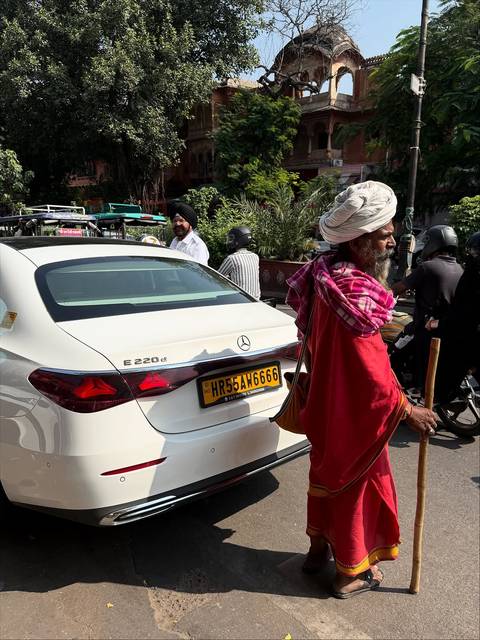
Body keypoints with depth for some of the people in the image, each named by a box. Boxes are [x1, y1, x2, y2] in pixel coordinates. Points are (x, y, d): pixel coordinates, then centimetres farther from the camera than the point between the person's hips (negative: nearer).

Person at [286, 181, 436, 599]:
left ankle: (319, 548, 46)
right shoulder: (354, 297, -30)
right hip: (351, 417, -9)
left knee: (326, 477, 24)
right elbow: (374, 378, -27)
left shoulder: (327, 278, -2)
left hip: (326, 407, 9)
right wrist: (408, 413, -14)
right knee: (355, 487, 12)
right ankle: (352, 573, 35)